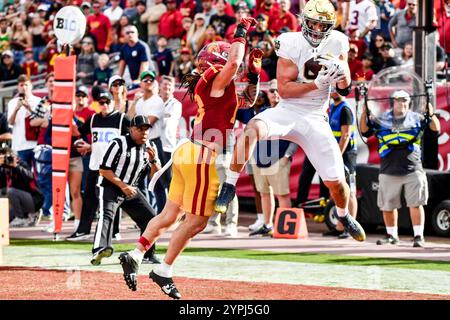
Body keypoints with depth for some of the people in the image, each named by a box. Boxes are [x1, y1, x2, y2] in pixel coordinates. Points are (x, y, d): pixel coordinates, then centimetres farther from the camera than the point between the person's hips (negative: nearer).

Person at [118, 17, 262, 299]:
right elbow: (234, 61, -27)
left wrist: (255, 74, 17)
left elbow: (247, 101, 31)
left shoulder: (221, 88, 19)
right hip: (201, 155, -10)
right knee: (196, 221, -2)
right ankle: (164, 271, 4)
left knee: (170, 216, 14)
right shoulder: (215, 79, -8)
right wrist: (241, 33, -11)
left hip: (187, 152, 10)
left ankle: (134, 256, 17)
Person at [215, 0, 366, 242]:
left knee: (336, 181, 3)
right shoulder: (291, 43, -10)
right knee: (253, 129, -36)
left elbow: (345, 86, 6)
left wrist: (339, 68, -16)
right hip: (287, 112, -3)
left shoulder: (337, 43, 1)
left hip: (315, 119, 3)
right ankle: (229, 187, -24)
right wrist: (317, 83, -24)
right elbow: (283, 89, -13)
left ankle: (344, 215, 37)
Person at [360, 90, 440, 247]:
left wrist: (431, 115, -14)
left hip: (412, 170, -1)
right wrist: (365, 113, -11)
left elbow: (435, 129, 3)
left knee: (416, 203, -6)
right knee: (388, 205, 9)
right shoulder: (381, 119, 5)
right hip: (389, 171, 1)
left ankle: (419, 236, 0)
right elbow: (365, 131, 3)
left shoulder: (416, 118, 5)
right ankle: (391, 235, 25)